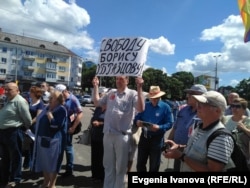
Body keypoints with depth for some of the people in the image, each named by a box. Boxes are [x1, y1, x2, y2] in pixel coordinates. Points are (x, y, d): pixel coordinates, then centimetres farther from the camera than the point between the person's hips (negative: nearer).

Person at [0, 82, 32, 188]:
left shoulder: (20, 101, -19)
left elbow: (27, 118, -18)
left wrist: (28, 127, -3)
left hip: (13, 132, -9)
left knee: (15, 157, 7)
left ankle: (14, 179, 23)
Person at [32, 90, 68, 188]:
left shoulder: (61, 110, -14)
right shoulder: (47, 108, 10)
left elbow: (57, 125, -24)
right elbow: (40, 120, 19)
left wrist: (49, 114, -17)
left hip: (54, 140, -8)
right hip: (42, 139, 8)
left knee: (53, 162, 4)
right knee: (43, 161, 18)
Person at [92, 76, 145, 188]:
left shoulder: (132, 94, -5)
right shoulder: (111, 93, 10)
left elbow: (141, 109, -19)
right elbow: (96, 103, 16)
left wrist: (139, 88, -25)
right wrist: (95, 86, 11)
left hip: (122, 135, -5)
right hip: (108, 134, 5)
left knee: (120, 167, 12)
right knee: (108, 165, 20)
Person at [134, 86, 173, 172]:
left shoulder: (165, 107, -6)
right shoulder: (145, 105, 6)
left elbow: (170, 123, -11)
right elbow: (137, 117, 7)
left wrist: (159, 127, -29)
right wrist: (137, 122, -16)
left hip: (157, 139, -3)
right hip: (144, 137, 4)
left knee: (154, 166, 13)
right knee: (140, 163, 13)